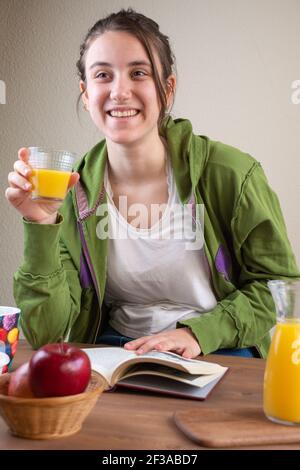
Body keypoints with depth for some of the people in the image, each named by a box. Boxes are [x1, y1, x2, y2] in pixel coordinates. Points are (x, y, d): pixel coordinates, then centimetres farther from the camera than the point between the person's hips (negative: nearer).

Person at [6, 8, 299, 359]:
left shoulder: (231, 174, -11)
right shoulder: (71, 194, -6)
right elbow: (45, 335, -10)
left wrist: (199, 332, -16)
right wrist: (40, 227, -23)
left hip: (217, 352, 0)